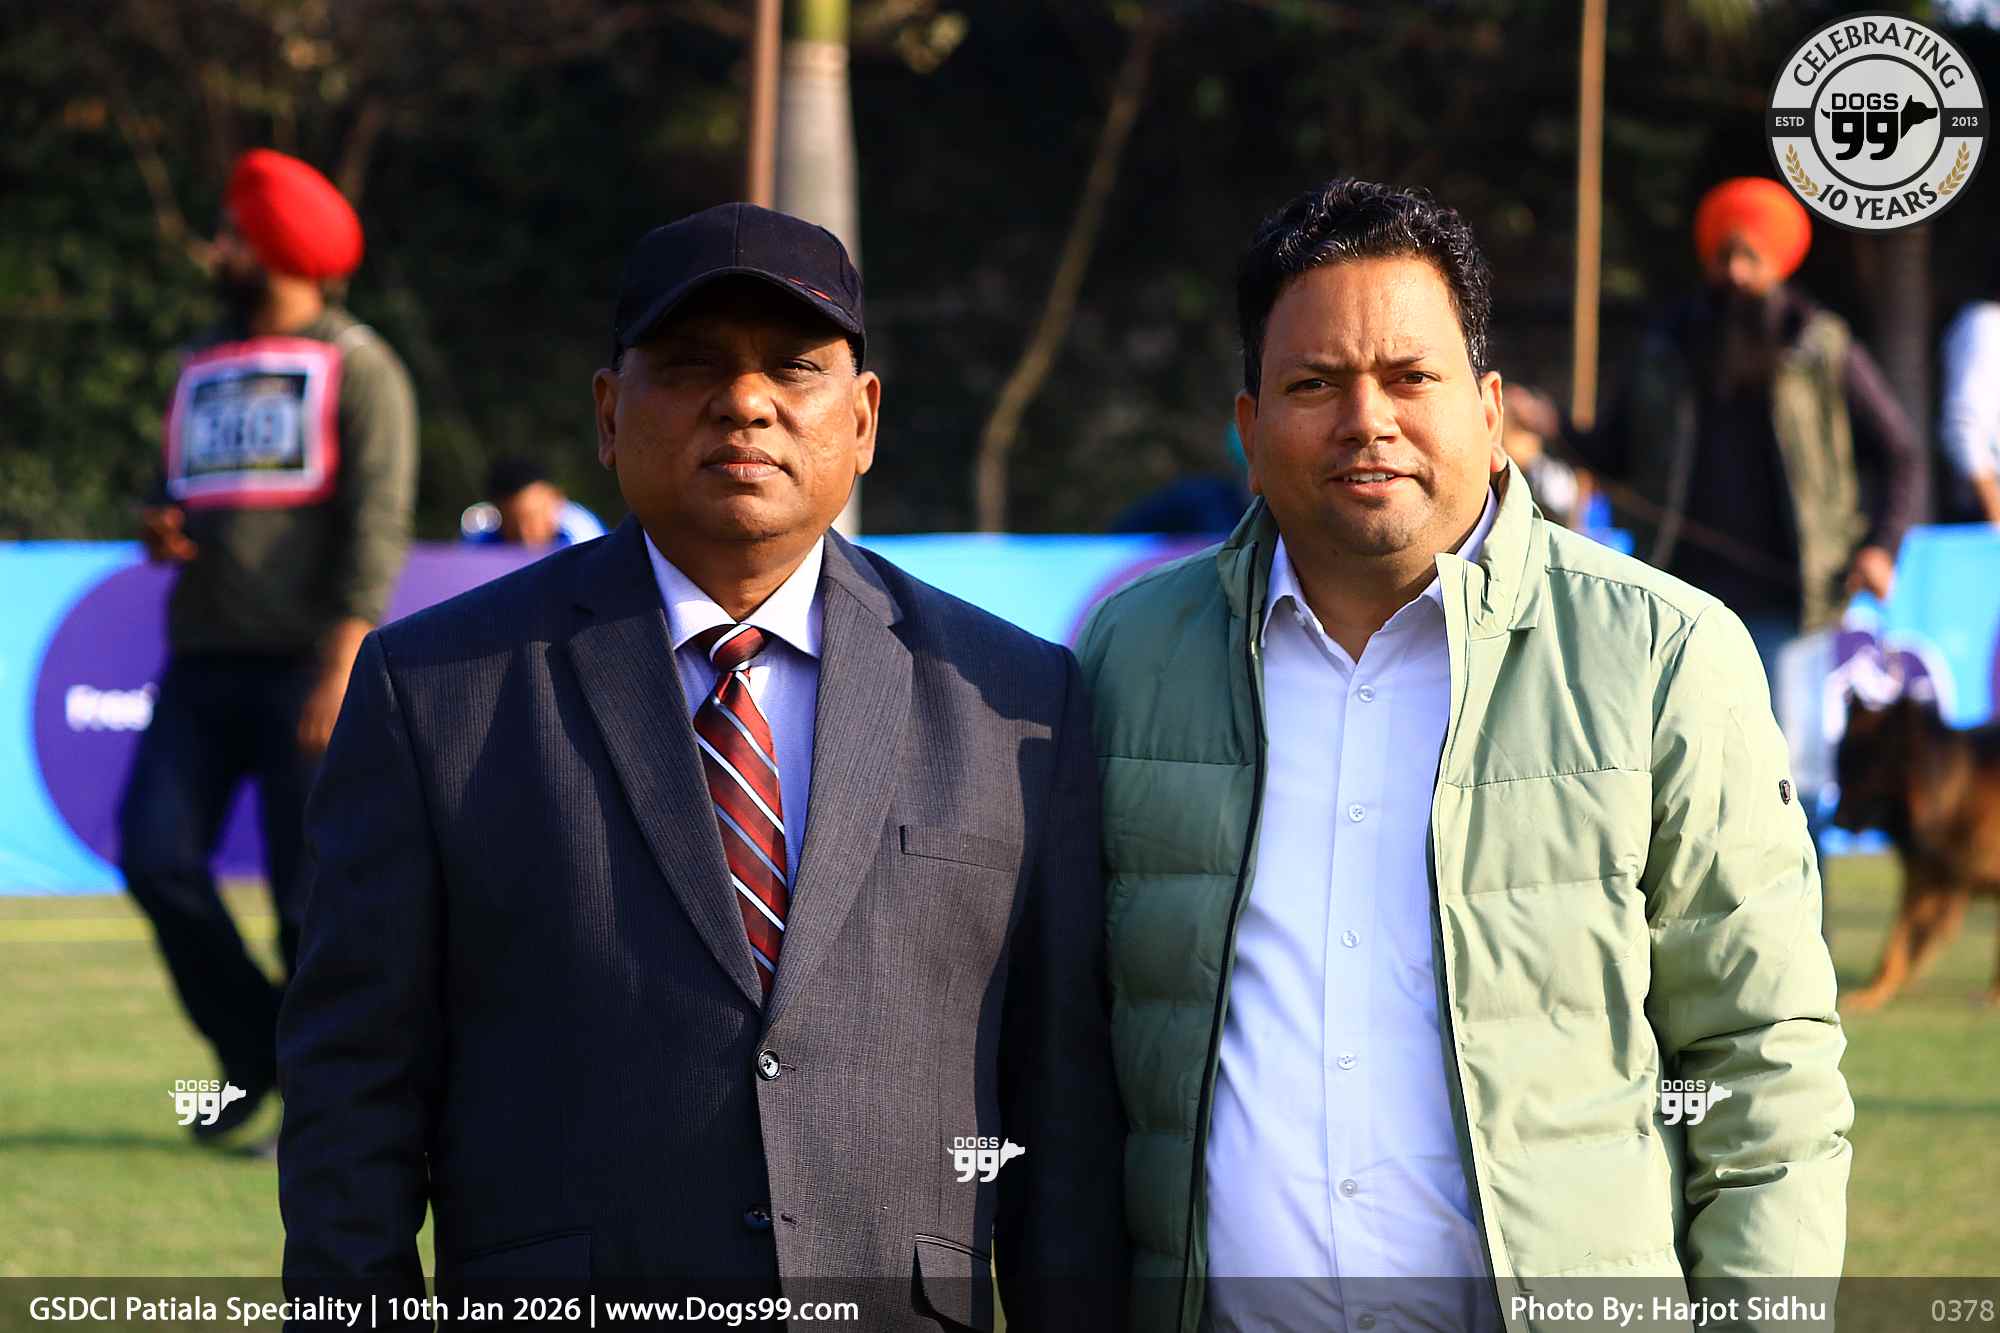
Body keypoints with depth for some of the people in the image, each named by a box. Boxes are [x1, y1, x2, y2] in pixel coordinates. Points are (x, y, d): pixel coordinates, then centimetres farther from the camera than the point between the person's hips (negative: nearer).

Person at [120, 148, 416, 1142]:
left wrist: (345, 658, -19)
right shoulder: (203, 371, 20)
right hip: (202, 660, 6)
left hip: (305, 664, -6)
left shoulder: (357, 367, 0)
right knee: (155, 855, -9)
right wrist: (159, 531, 4)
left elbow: (377, 520, -9)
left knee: (313, 890, -7)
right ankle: (254, 1050, 8)